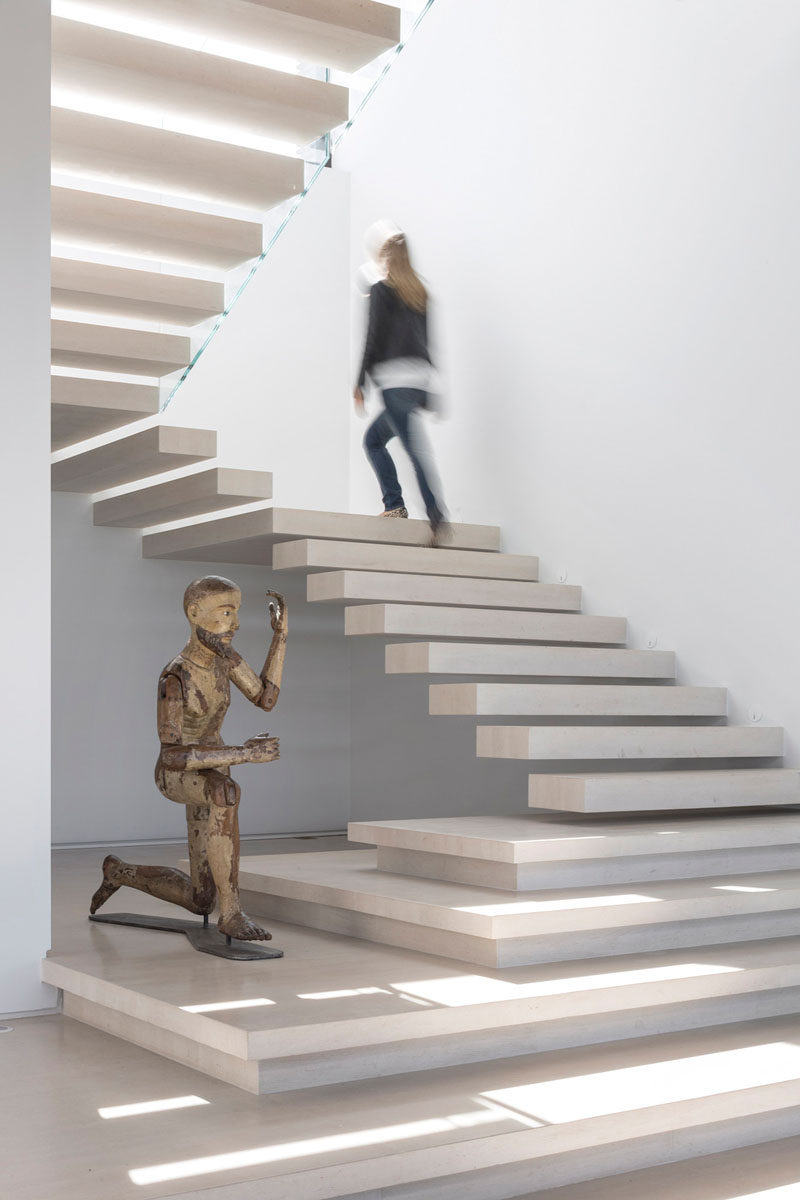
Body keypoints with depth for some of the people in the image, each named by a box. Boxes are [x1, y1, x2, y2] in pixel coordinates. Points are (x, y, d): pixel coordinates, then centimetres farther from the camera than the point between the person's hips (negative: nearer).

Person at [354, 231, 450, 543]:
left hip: (395, 376, -7)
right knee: (373, 439, 19)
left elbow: (374, 338, -5)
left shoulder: (381, 290, 1)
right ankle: (394, 504, 10)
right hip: (421, 378, 7)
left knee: (415, 449, -13)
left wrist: (360, 383, 0)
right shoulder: (420, 293, 20)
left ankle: (438, 517, -21)